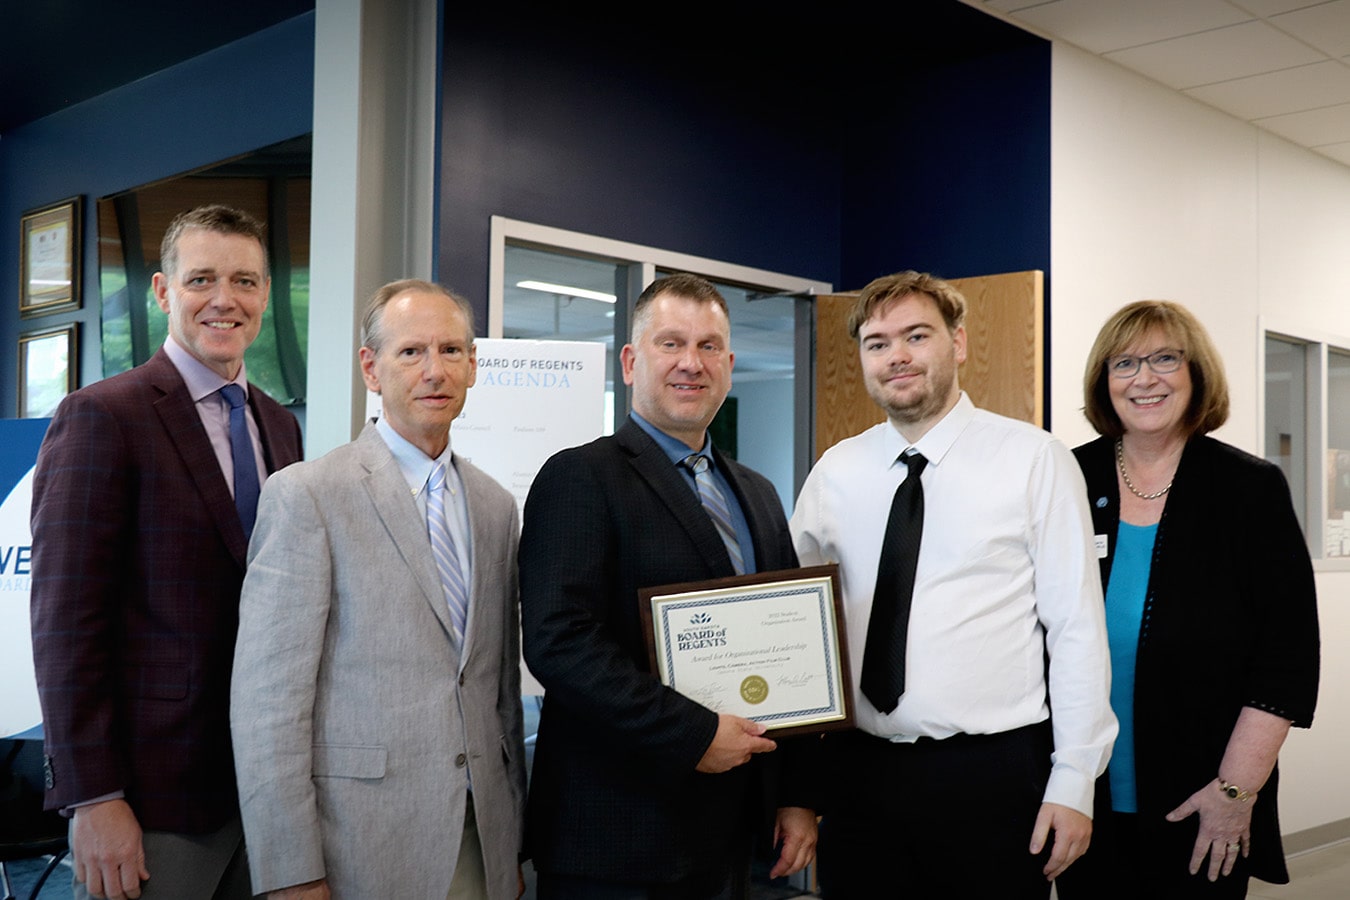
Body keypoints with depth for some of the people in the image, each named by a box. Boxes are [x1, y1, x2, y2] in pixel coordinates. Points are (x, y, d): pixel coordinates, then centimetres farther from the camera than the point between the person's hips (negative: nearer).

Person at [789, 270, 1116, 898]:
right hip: (857, 769, 3)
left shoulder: (1035, 459, -3)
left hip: (991, 771, -3)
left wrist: (1075, 780, -8)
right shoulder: (834, 473, 6)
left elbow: (1078, 629, -5)